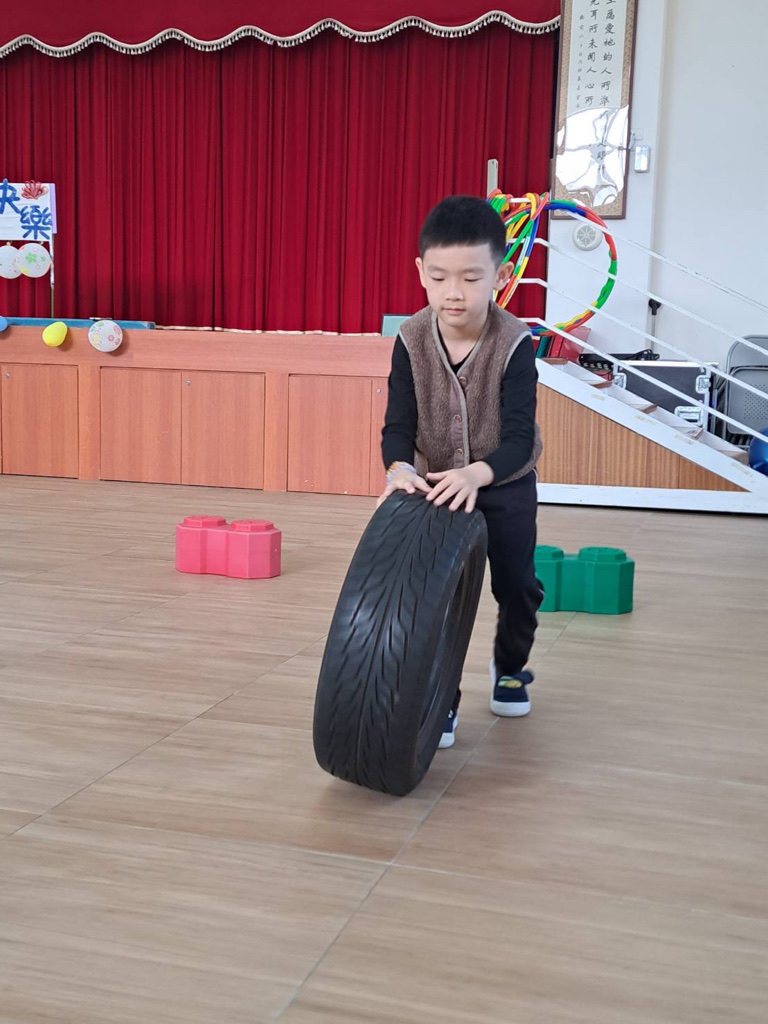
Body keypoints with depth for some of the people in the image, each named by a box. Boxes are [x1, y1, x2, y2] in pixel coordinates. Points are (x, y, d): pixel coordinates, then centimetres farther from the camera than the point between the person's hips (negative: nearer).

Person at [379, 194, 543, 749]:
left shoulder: (515, 343, -26)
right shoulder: (412, 340, -19)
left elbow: (519, 438, -28)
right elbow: (398, 426, -18)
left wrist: (477, 474, -45)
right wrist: (400, 469, -39)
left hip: (505, 482, -1)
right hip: (434, 482, 1)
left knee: (517, 584, 9)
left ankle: (510, 667, 38)